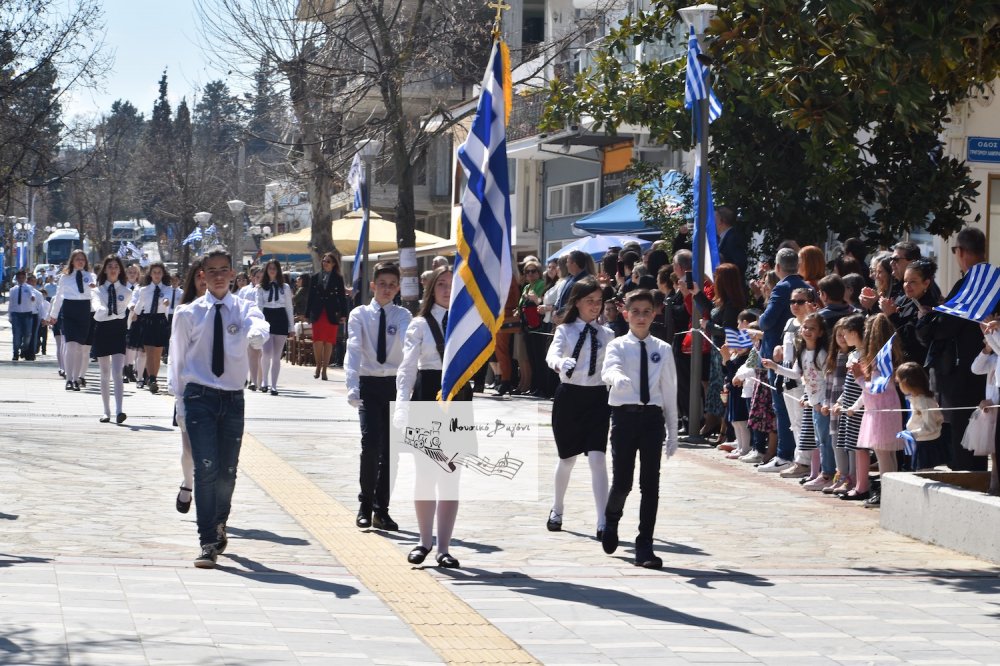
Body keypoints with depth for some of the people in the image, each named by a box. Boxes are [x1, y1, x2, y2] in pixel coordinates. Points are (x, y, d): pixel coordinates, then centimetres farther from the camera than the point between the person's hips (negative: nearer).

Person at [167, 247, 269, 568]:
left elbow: (259, 326, -22)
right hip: (199, 397, -2)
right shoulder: (189, 314, 2)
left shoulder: (244, 308, 2)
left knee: (228, 470, 10)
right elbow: (178, 357, 10)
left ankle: (218, 527, 36)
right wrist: (181, 394, 9)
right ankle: (209, 543, -12)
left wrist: (255, 335, -46)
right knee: (206, 469, -13)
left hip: (233, 399, 2)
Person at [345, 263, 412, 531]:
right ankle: (365, 507, 0)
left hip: (395, 384, 2)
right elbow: (353, 351, -9)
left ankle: (381, 510, 16)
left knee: (390, 449, 5)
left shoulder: (402, 316, 3)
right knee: (371, 443, -16)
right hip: (369, 384, -2)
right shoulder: (359, 315, 1)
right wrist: (352, 387, -24)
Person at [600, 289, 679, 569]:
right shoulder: (618, 346, 1)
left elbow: (670, 390, 10)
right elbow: (609, 370, -21)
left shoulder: (663, 350, 8)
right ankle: (612, 518, 31)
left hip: (653, 417, 2)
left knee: (651, 483, 0)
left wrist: (672, 431, 10)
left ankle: (644, 546, 8)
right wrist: (617, 378, -46)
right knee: (622, 481, -4)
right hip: (625, 415, -2)